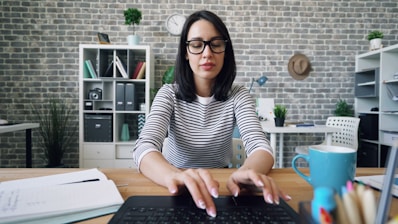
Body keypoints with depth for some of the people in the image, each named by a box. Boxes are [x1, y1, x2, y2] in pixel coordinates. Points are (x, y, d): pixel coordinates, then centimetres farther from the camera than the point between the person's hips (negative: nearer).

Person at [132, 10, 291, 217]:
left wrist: (249, 171, -42)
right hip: (179, 190, 0)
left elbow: (259, 146, -19)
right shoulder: (169, 94, -8)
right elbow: (144, 147, -23)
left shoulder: (238, 96, -5)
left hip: (219, 187, 1)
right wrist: (176, 176, -43)